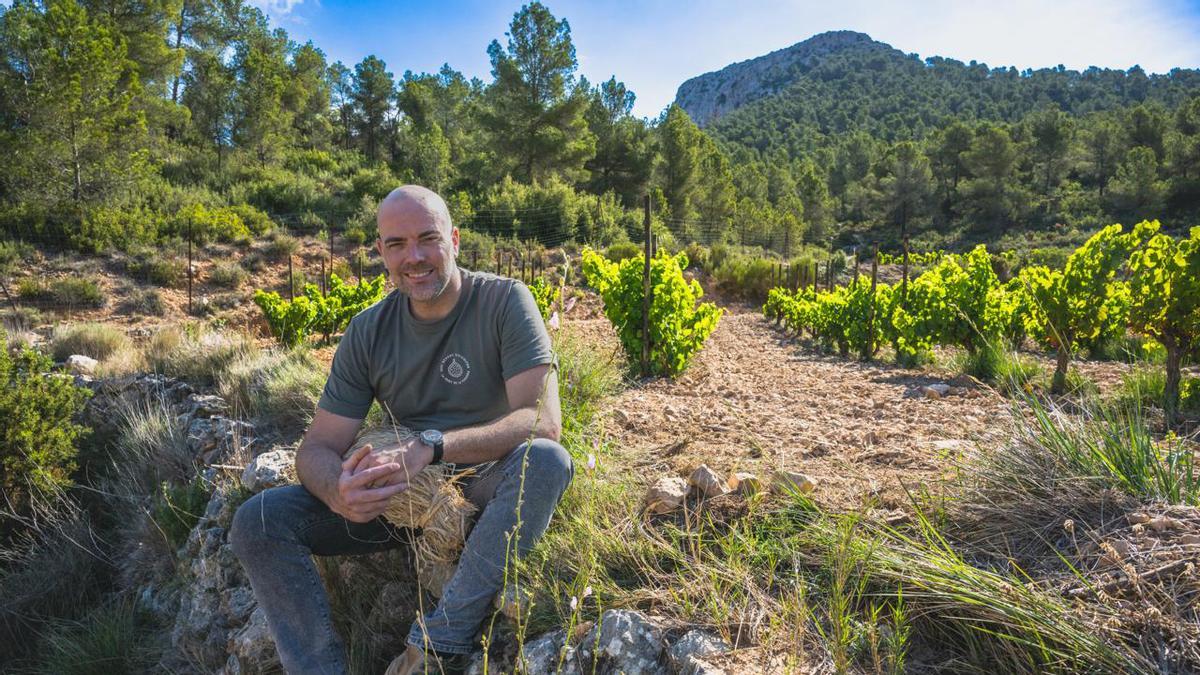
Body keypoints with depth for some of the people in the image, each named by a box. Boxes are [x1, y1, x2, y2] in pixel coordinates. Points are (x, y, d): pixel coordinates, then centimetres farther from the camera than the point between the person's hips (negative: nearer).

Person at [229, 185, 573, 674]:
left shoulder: (504, 302, -13)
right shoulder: (368, 331, -2)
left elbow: (543, 421, -24)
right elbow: (318, 447, -4)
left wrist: (428, 447, -35)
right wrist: (338, 490, -29)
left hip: (490, 490, -3)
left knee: (546, 459, -35)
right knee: (257, 522, -12)